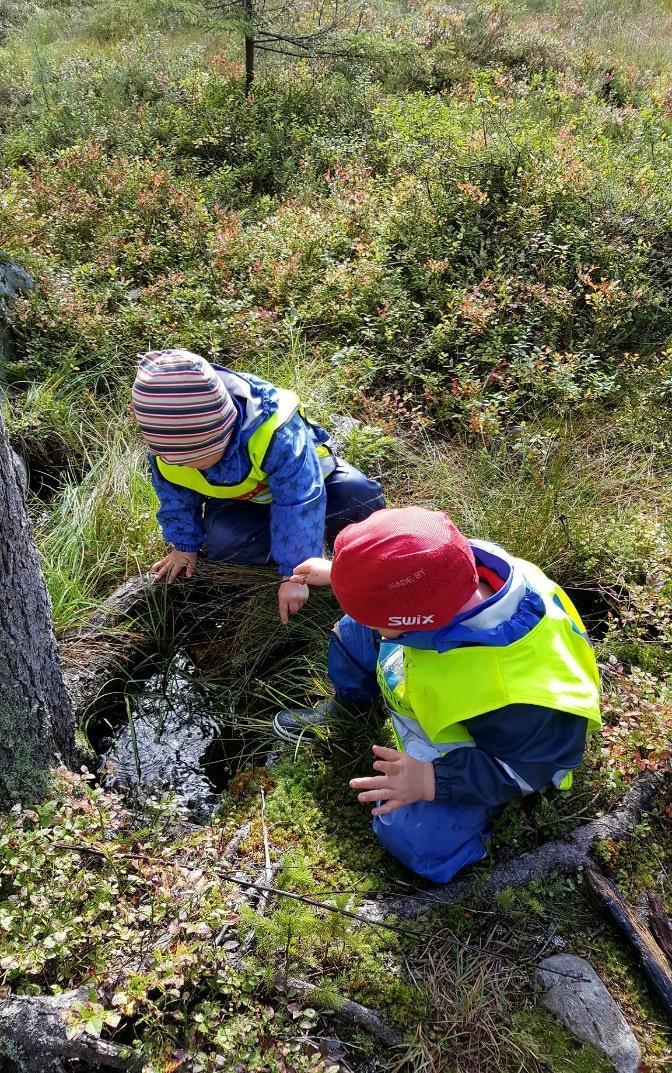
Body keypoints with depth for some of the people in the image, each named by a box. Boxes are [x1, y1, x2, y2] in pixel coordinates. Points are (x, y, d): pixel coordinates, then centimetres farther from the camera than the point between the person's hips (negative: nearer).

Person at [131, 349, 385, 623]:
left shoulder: (275, 435, -42)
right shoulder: (166, 446, -25)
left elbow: (299, 504, -36)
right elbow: (175, 496, -4)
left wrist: (294, 574, -32)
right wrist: (185, 545, 5)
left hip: (302, 480, -3)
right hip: (240, 500, 3)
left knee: (357, 494, -32)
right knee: (223, 539, -31)